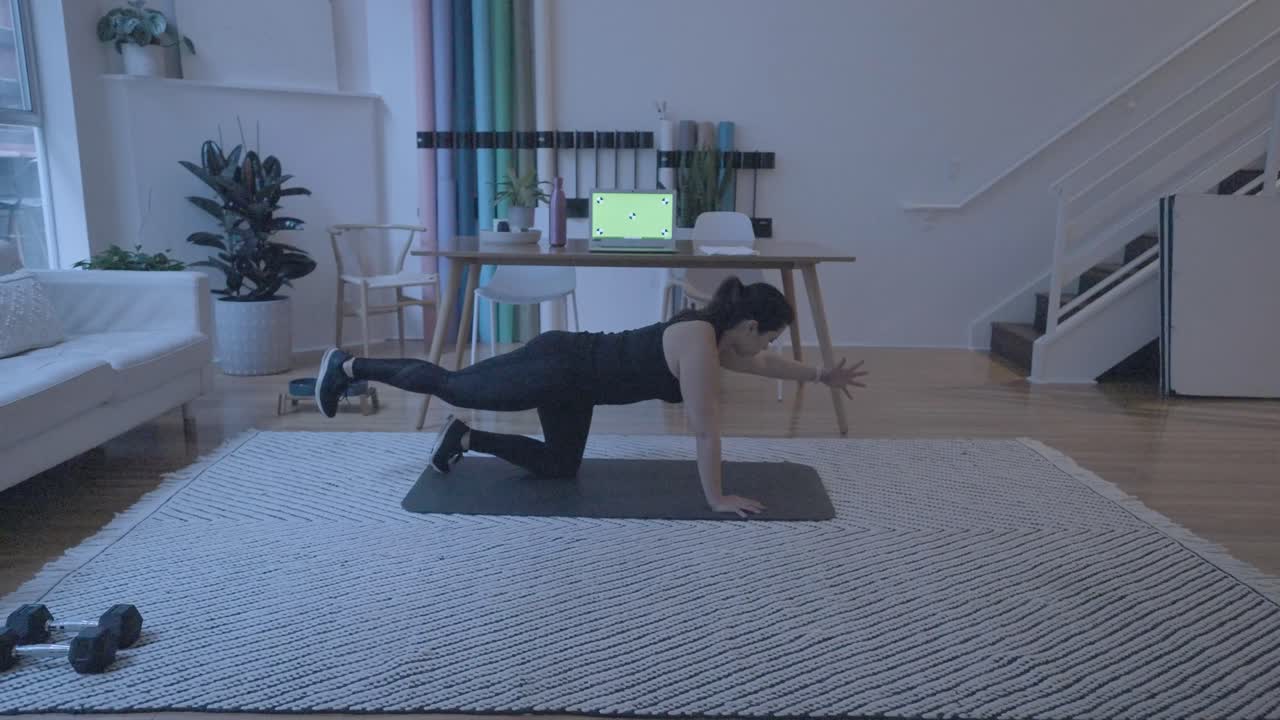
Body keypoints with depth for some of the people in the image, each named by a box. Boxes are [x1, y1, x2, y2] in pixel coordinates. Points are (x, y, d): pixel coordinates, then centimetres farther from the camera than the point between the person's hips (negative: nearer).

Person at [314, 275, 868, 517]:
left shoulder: (715, 337, 3)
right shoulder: (700, 344, -25)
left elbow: (762, 365, 22)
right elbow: (706, 431, -24)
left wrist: (820, 375, 24)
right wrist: (716, 499, -16)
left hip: (571, 369, 9)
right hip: (556, 369, -9)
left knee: (560, 468, 19)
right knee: (452, 386, 8)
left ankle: (465, 440, 25)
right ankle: (347, 367, 25)